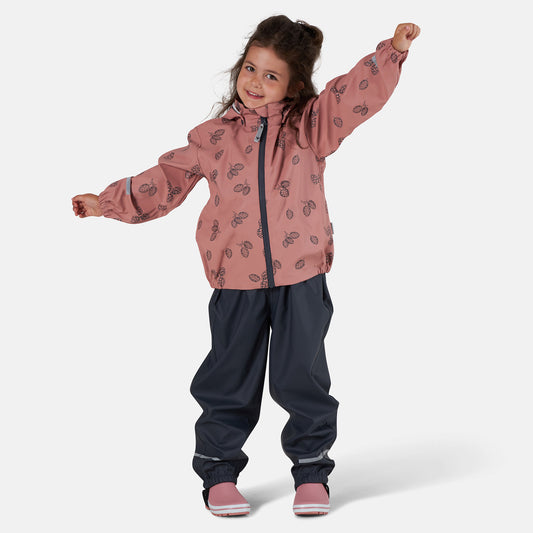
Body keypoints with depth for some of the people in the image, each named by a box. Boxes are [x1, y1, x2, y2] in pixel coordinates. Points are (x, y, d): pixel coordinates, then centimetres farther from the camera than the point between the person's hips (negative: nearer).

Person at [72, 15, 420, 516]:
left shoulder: (310, 124, 2)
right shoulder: (214, 136, 7)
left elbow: (356, 94, -9)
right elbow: (167, 179, 13)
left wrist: (393, 51, -23)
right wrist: (109, 201, 13)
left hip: (301, 274, -1)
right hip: (236, 280, 1)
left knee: (302, 378, 4)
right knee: (229, 380, 8)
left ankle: (311, 471, 21)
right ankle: (219, 473, 23)